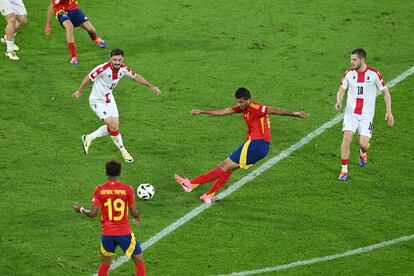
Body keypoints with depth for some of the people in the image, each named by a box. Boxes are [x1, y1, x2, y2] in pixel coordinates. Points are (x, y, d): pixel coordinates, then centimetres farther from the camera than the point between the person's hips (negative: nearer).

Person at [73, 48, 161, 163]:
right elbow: (88, 78, -17)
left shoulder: (123, 68, -11)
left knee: (114, 126, 6)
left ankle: (88, 138, 25)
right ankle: (123, 152, 8)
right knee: (113, 126, -12)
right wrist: (80, 92, -3)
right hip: (97, 101, -7)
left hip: (109, 99, 7)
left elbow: (136, 76, 8)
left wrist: (151, 86, 10)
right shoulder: (103, 69, -31)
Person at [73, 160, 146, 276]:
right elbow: (134, 213, -6)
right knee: (140, 262, 9)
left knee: (105, 264, 21)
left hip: (107, 233, 2)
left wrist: (81, 210, 14)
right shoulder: (127, 189, -8)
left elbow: (93, 214, -5)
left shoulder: (99, 190, -5)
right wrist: (137, 217, 17)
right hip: (124, 232, -2)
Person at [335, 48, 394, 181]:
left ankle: (363, 153, 31)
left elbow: (385, 92, 1)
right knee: (347, 138, -15)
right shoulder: (349, 73, -2)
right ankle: (344, 170, -4)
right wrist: (339, 101, -20)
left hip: (366, 114, -2)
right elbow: (341, 90, 3)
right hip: (351, 112, 2)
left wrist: (389, 111, -3)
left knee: (363, 144, -9)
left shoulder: (374, 74, -9)